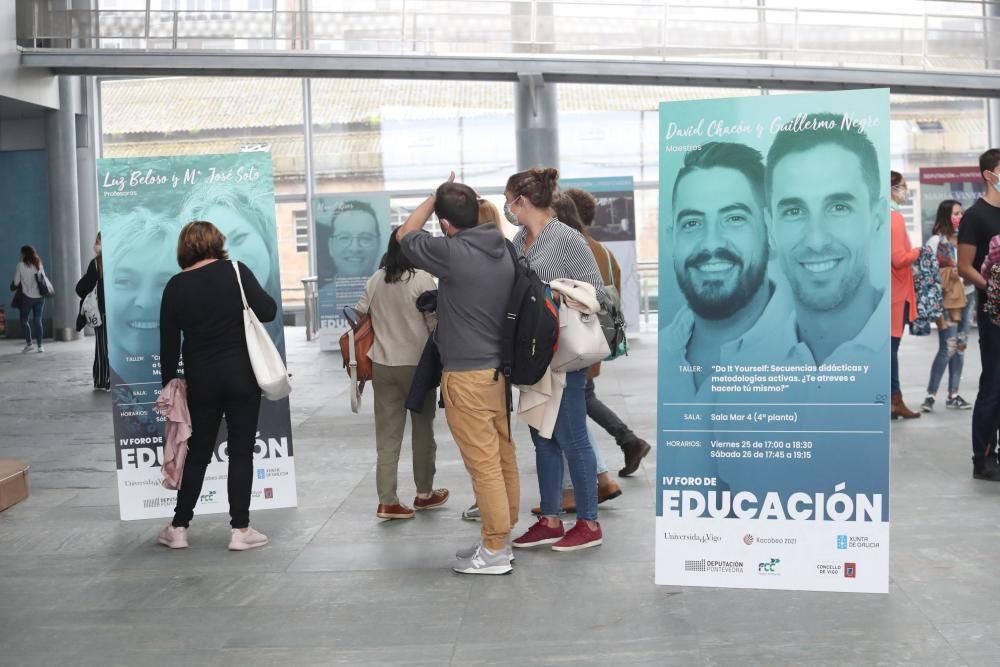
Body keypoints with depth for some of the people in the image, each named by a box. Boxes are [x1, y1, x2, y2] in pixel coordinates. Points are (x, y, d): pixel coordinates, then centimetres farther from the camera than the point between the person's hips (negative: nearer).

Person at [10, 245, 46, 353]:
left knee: (24, 320, 10)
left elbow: (15, 282, -6)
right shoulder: (39, 265, 5)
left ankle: (29, 343, 3)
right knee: (38, 320, 7)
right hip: (39, 297, 4)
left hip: (27, 297, -4)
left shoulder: (20, 265, -7)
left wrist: (13, 286, 15)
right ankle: (40, 345, 3)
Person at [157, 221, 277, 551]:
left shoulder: (175, 287, 1)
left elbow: (168, 342, 5)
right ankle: (240, 530, 5)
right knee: (241, 452, 4)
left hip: (201, 379, 2)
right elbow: (267, 311, -10)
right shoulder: (235, 271, -6)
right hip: (241, 374, -2)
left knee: (197, 453, 14)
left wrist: (169, 382, 15)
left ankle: (179, 528, 18)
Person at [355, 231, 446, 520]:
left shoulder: (375, 280, 5)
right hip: (416, 364, -4)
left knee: (387, 434, 5)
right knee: (422, 429, 12)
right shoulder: (422, 279, -9)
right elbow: (435, 322, -9)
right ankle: (424, 493, 23)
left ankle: (387, 501, 2)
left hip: (382, 365, 4)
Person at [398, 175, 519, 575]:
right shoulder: (502, 250, 6)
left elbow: (405, 234, 0)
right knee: (503, 458, 13)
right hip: (500, 369, 8)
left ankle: (494, 551, 3)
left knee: (483, 463, -3)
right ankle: (500, 536, 23)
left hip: (468, 374, -8)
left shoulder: (453, 253, -17)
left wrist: (434, 196, 9)